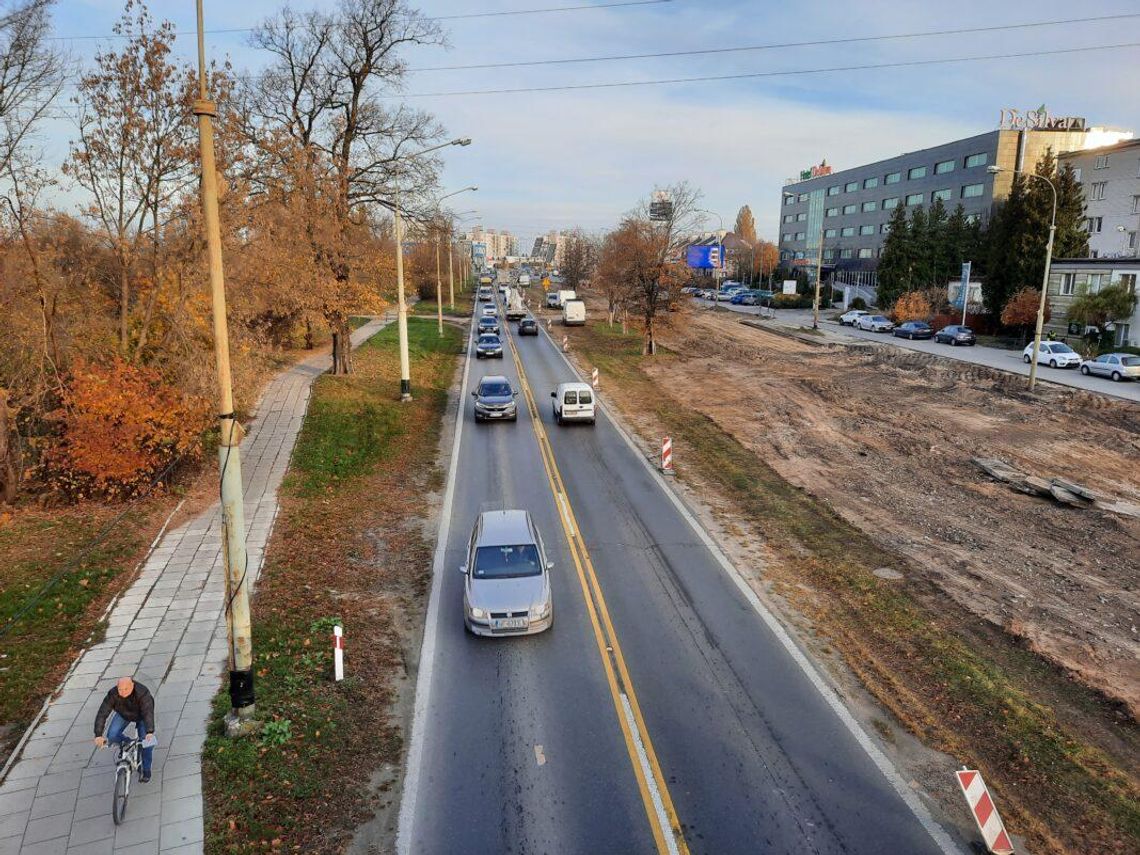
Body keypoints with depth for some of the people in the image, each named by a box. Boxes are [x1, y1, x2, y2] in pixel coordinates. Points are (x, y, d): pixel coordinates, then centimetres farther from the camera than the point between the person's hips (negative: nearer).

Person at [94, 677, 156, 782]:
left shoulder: (142, 693, -39)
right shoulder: (113, 695, -30)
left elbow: (148, 712, -46)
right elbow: (102, 714, -30)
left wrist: (150, 732, -58)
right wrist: (98, 735, -40)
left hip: (141, 716, -3)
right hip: (123, 715, 3)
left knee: (147, 742, -15)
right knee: (112, 736, -18)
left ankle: (146, 770, 4)